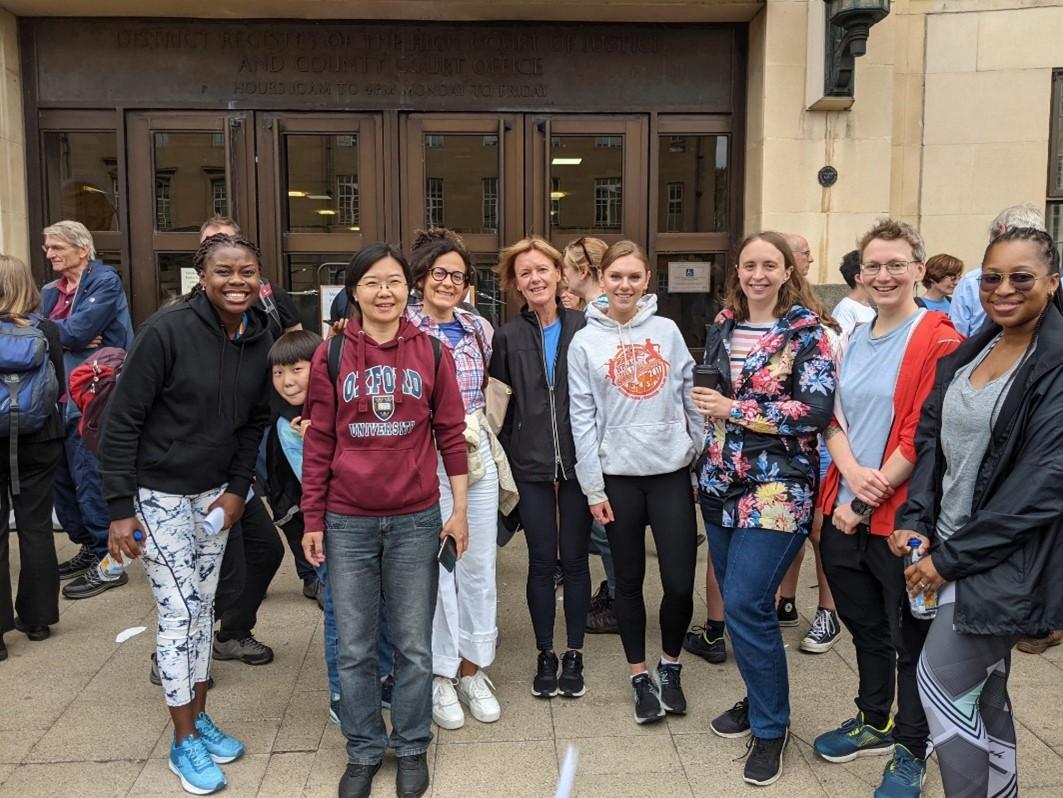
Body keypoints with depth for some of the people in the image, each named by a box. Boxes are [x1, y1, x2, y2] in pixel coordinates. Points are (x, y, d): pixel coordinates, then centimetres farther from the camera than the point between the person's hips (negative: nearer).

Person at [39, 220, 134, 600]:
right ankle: (88, 547, 27)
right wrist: (65, 338, -14)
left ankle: (110, 562, 3)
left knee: (90, 479, -5)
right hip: (59, 397, 8)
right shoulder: (51, 291, 17)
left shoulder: (106, 282, -7)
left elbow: (78, 331, -18)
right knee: (61, 477, 13)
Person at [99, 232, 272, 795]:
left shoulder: (260, 339, -5)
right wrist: (120, 508, -17)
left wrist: (238, 489, 0)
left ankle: (200, 718, 30)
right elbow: (121, 420, -17)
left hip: (214, 493, 5)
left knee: (203, 608, 14)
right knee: (178, 614, -2)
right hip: (157, 494, -5)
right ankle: (184, 742, 15)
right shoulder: (166, 331, -21)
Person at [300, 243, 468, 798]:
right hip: (347, 522, 0)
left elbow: (451, 433, 4)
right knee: (354, 648, 10)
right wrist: (312, 519, 1)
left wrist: (459, 509, 1)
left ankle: (411, 747, 29)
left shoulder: (432, 353, 0)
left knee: (413, 645, 10)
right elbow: (318, 440, 2)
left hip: (416, 521, 0)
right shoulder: (331, 354, -1)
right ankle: (363, 751, 29)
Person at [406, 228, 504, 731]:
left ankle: (472, 669, 25)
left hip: (478, 457, 5)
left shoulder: (478, 328, 9)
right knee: (435, 568, 3)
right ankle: (440, 676, 20)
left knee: (480, 565, 9)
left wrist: (481, 429, 11)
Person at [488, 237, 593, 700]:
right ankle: (545, 655, 22)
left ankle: (574, 654, 23)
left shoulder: (584, 329, -1)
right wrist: (507, 460, -3)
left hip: (578, 462, 0)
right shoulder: (507, 336, 1)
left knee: (574, 558, 8)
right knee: (542, 561, 7)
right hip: (531, 466, 0)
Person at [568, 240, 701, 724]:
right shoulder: (585, 342, 0)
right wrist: (593, 489, -5)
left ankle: (670, 668, 25)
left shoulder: (667, 331, 4)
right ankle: (640, 677, 26)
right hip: (619, 476, -1)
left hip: (672, 471, 1)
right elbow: (582, 417, -2)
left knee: (680, 582, -1)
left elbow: (690, 395, 6)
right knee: (629, 581, 9)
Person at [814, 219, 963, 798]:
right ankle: (873, 723, 39)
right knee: (864, 624, 20)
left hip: (899, 517, -6)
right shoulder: (855, 339, 11)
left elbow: (923, 436, -16)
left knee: (910, 637, 9)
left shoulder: (937, 339, -11)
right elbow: (834, 415, 9)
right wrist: (850, 470, -10)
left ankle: (910, 750, 26)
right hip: (843, 510, 6)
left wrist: (870, 500, -15)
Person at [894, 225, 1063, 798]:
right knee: (982, 691, 17)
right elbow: (932, 439, 9)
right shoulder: (969, 353, 8)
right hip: (951, 547, 7)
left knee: (940, 682, -2)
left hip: (1003, 564, -7)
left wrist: (951, 556, -17)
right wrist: (916, 520, -4)